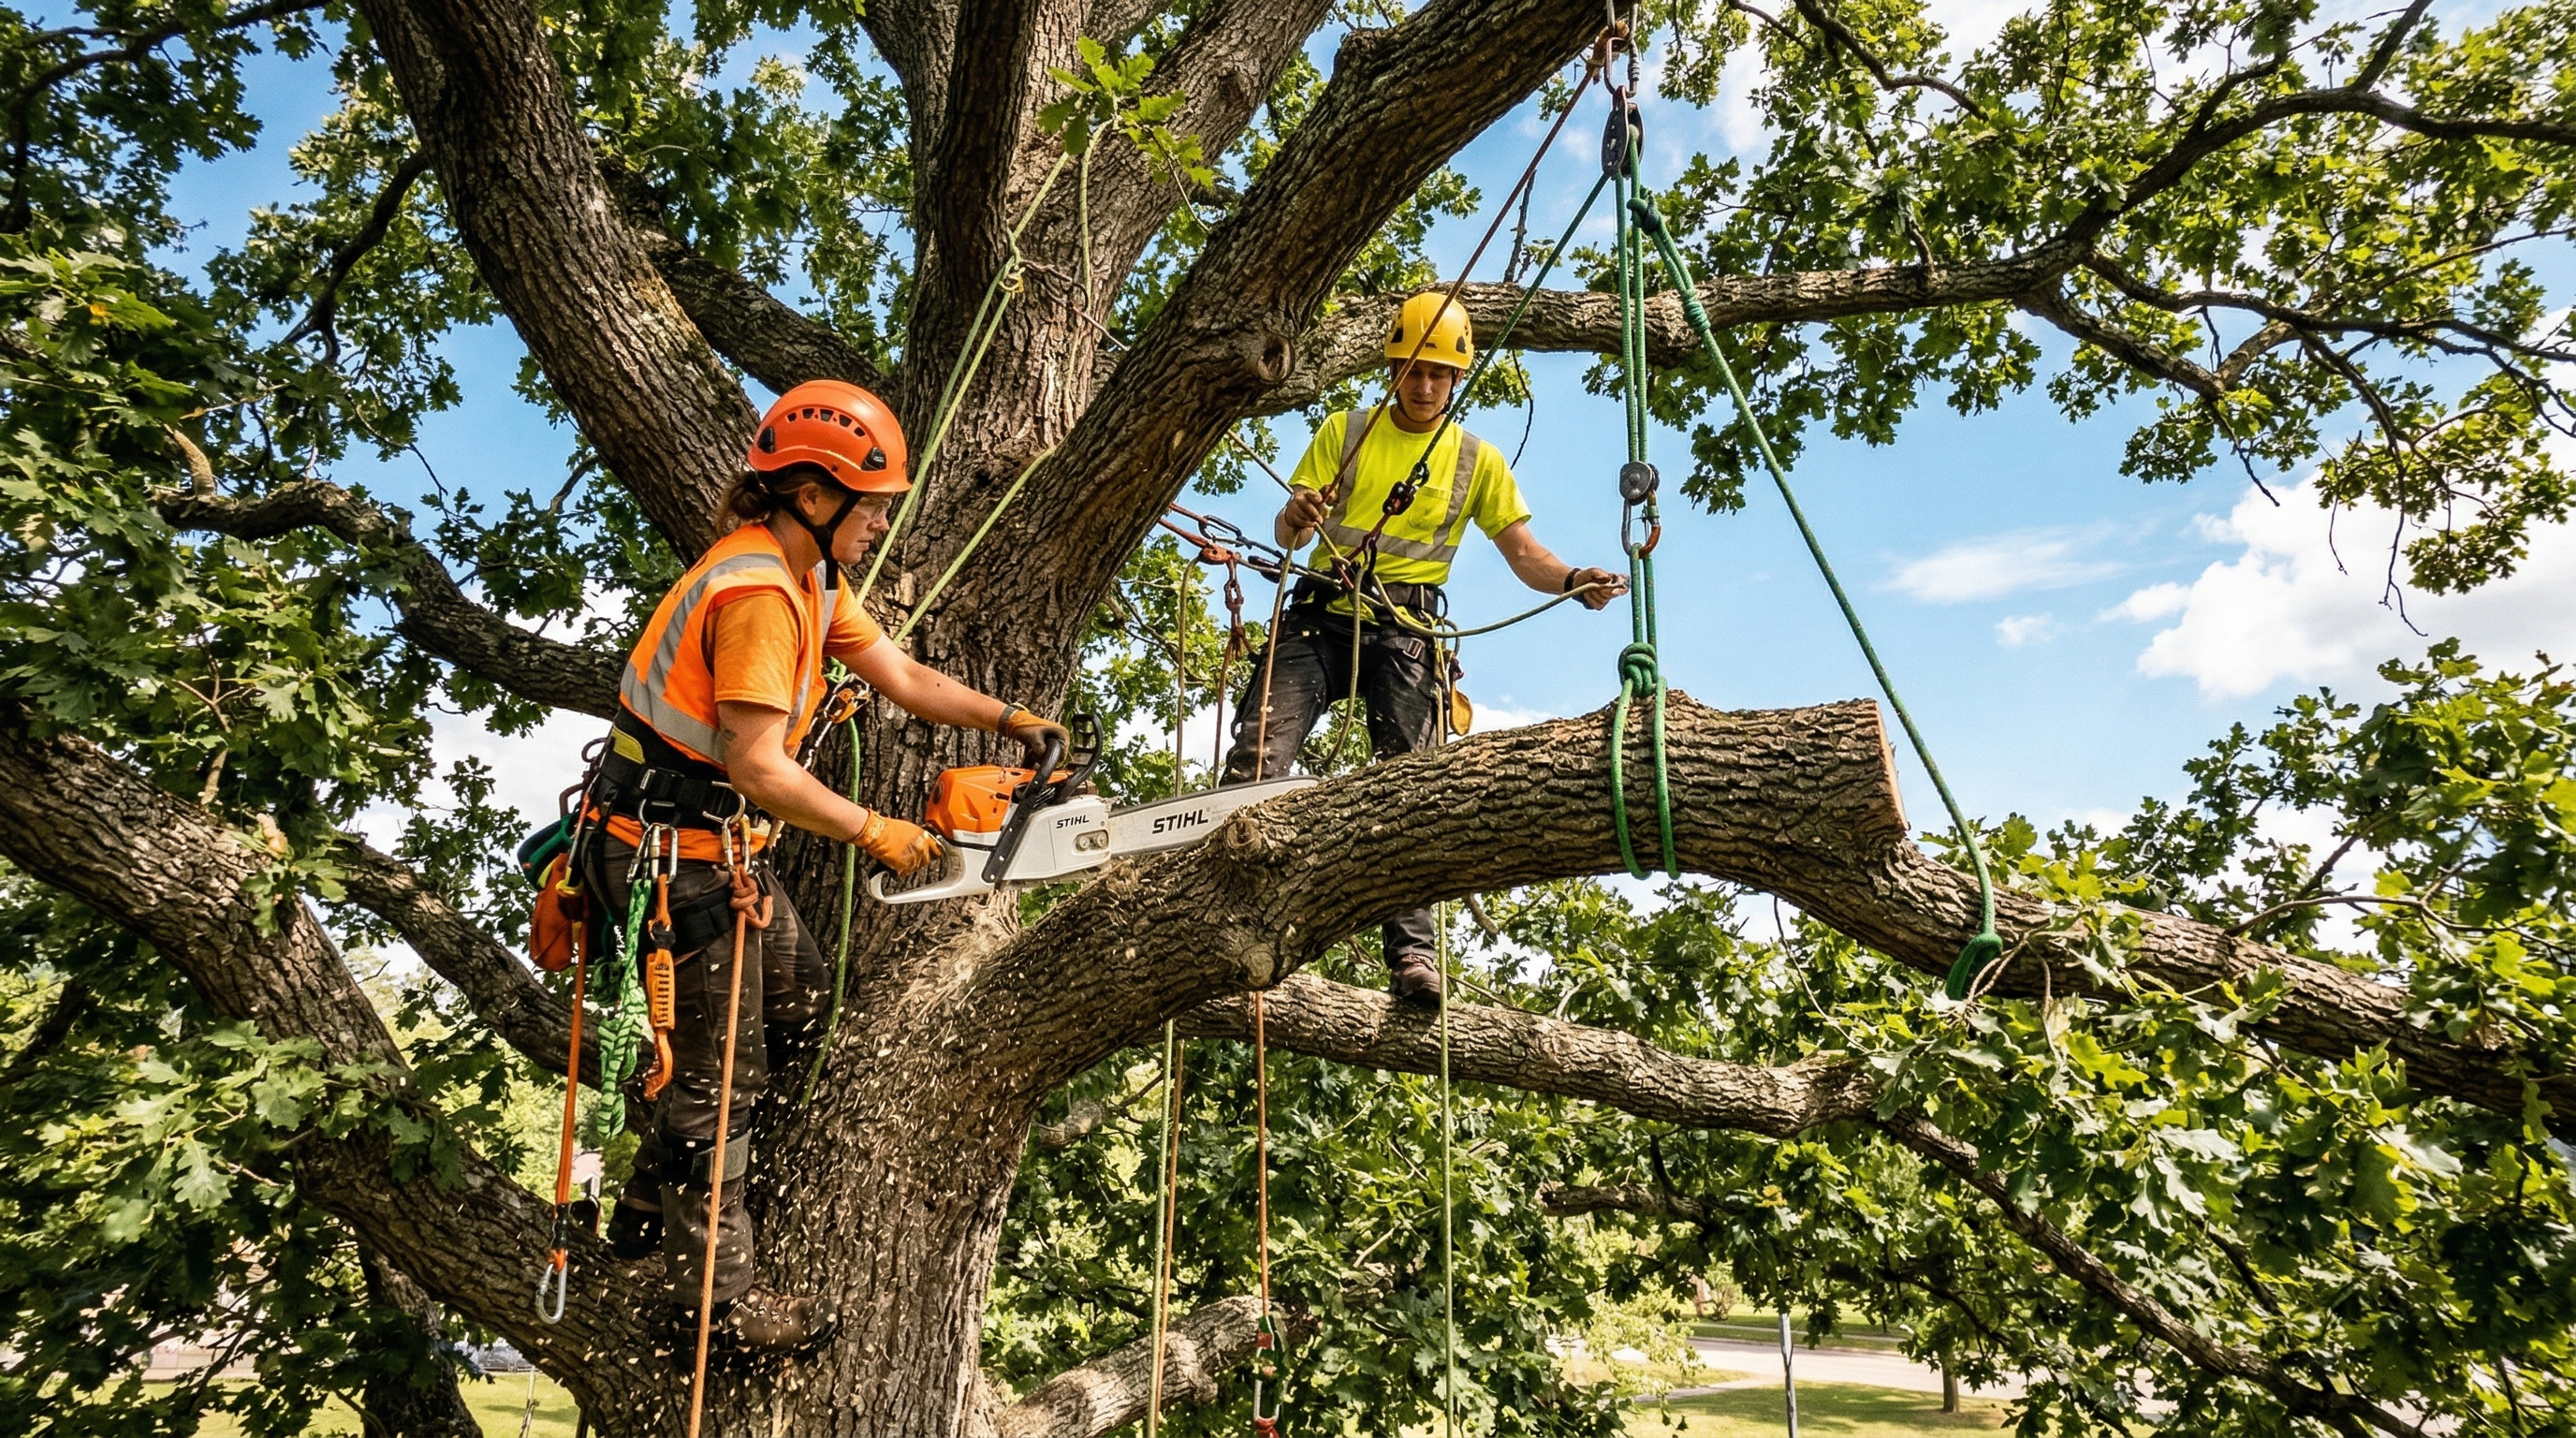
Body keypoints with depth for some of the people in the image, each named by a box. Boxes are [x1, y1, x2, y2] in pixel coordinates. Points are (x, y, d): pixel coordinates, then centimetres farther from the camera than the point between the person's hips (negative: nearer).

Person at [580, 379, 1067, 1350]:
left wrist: (1008, 719, 5)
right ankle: (714, 1293, 18)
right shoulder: (758, 592, -25)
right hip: (674, 851, -10)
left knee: (798, 996, 20)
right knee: (721, 1068, 1)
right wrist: (877, 834, -22)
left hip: (718, 843, 10)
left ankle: (650, 1207, 33)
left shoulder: (810, 576, 7)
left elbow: (901, 677, 12)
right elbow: (758, 767, -30)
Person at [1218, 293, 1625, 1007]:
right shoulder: (1344, 431, 13)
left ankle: (1413, 954, -18)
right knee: (1256, 756, -14)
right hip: (1322, 612, 1)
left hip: (1406, 627, -1)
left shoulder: (1478, 461, 14)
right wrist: (1296, 517, -19)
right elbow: (1287, 532, 6)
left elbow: (1524, 553, 7)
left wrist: (1573, 581, -15)